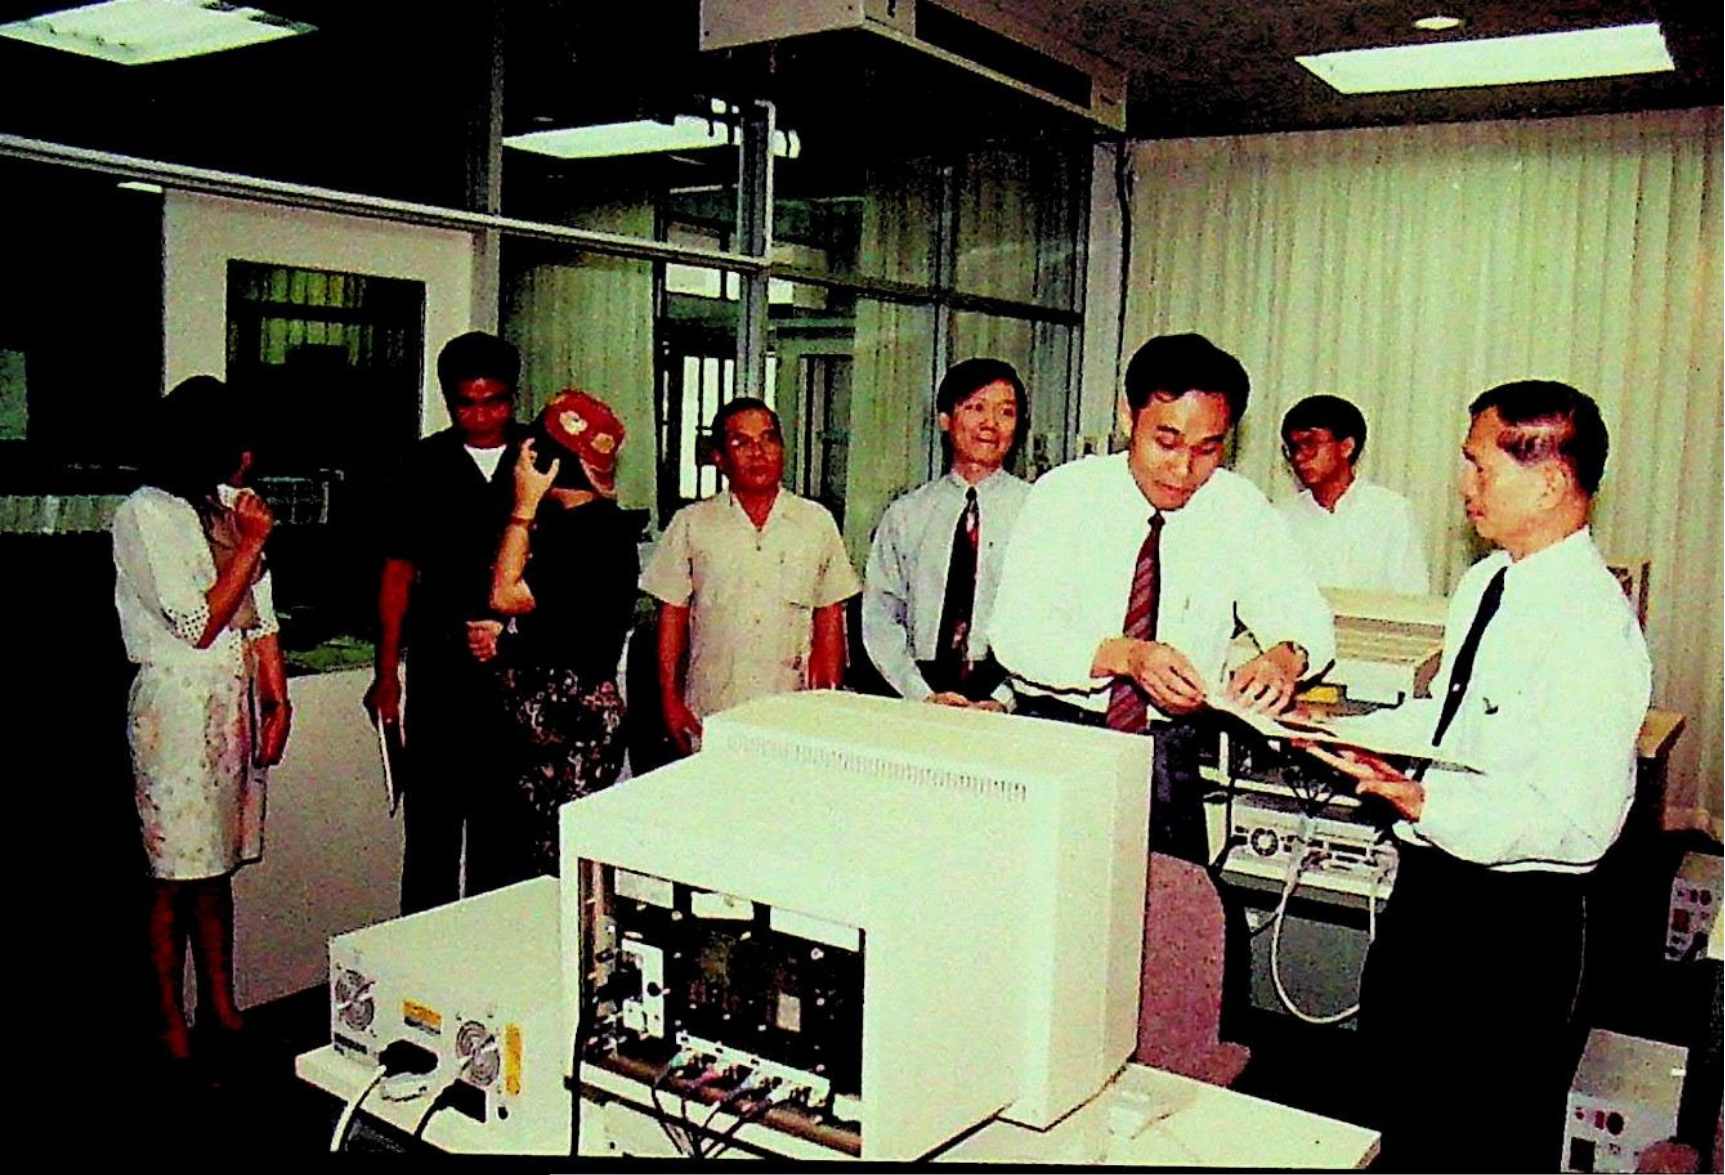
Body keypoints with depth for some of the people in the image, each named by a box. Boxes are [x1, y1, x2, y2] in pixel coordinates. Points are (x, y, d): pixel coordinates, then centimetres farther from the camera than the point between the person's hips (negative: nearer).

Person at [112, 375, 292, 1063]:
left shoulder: (229, 503, 11)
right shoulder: (146, 515, -10)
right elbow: (198, 626, -14)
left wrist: (277, 699, 9)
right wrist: (250, 544, -12)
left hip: (238, 698, 7)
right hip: (177, 703, -7)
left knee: (218, 865, 13)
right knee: (176, 875, 0)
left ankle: (222, 1009, 22)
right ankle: (171, 1028, 11)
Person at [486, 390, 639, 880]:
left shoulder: (602, 531, -15)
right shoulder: (553, 518, 12)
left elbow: (505, 595, -18)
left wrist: (524, 506, -14)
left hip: (575, 721, -9)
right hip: (531, 715, 9)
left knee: (557, 865, -3)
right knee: (519, 855, 14)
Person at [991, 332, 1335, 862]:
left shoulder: (1239, 508, 3)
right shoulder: (1065, 494, -4)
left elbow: (1305, 617, 6)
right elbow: (1016, 632, -13)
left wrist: (1284, 657, -18)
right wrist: (1124, 655, -30)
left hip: (1170, 757, 2)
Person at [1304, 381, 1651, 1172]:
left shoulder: (1593, 625, -24)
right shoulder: (1484, 581, 4)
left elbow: (1579, 823, -27)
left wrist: (1428, 802, -32)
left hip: (1511, 916, -8)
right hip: (1429, 882, 9)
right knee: (1397, 1088, 26)